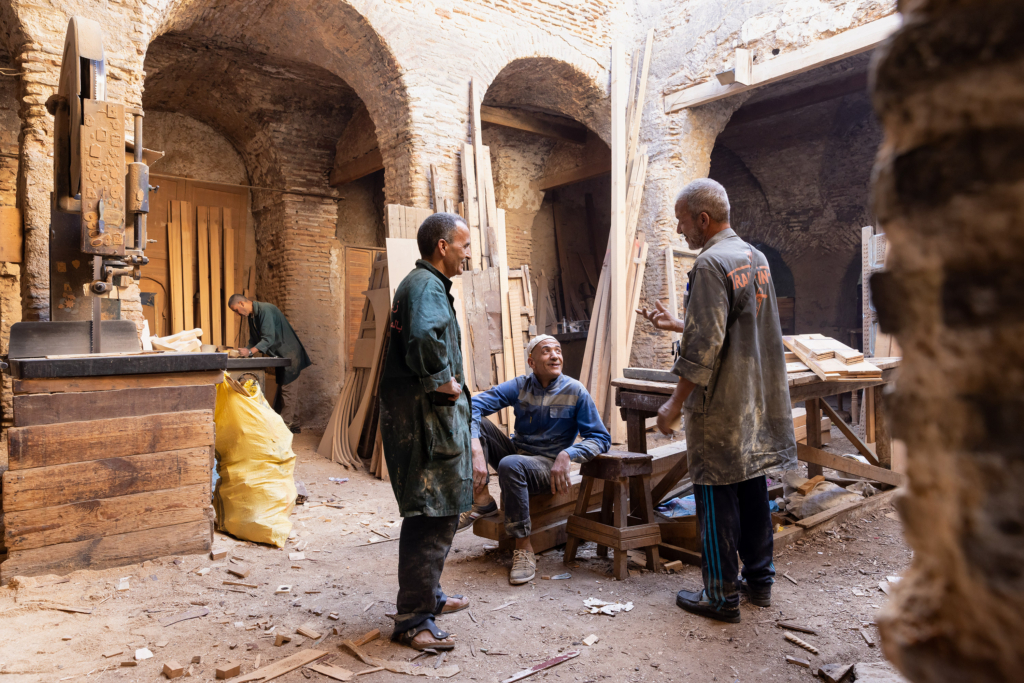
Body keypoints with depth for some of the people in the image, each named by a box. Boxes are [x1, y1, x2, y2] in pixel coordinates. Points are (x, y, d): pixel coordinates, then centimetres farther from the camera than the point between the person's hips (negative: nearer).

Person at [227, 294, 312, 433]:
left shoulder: (265, 310, -21)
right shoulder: (252, 315, 10)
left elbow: (269, 338, -28)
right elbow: (254, 339, 16)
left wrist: (250, 351, -33)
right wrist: (245, 351, 0)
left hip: (289, 353, -10)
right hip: (279, 355, 10)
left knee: (287, 389, -8)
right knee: (283, 388, 11)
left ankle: (285, 425, -6)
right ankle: (293, 424, 16)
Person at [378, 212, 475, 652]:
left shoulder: (420, 283, 18)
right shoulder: (427, 286, -16)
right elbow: (425, 338, -37)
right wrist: (443, 381, -21)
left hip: (422, 414, 11)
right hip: (426, 417, -11)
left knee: (433, 513, 21)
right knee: (434, 517, -4)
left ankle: (427, 596, 36)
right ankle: (413, 620, 7)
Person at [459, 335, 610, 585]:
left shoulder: (575, 391, -8)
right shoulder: (519, 386, -2)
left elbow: (601, 438, -7)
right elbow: (472, 405, -14)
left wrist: (567, 454, -25)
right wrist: (476, 451, -31)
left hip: (547, 466, -4)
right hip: (516, 451, 4)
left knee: (511, 464, -36)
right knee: (474, 421, -15)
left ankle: (524, 549, -22)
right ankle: (482, 501, -13)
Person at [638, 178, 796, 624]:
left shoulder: (711, 263, -17)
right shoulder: (755, 257, 11)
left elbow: (705, 348, -22)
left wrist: (675, 403, -14)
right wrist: (675, 324, 21)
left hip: (719, 407, -9)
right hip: (756, 403, 9)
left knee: (717, 499, 2)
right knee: (753, 488, 17)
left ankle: (722, 596, 14)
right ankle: (759, 579, 31)